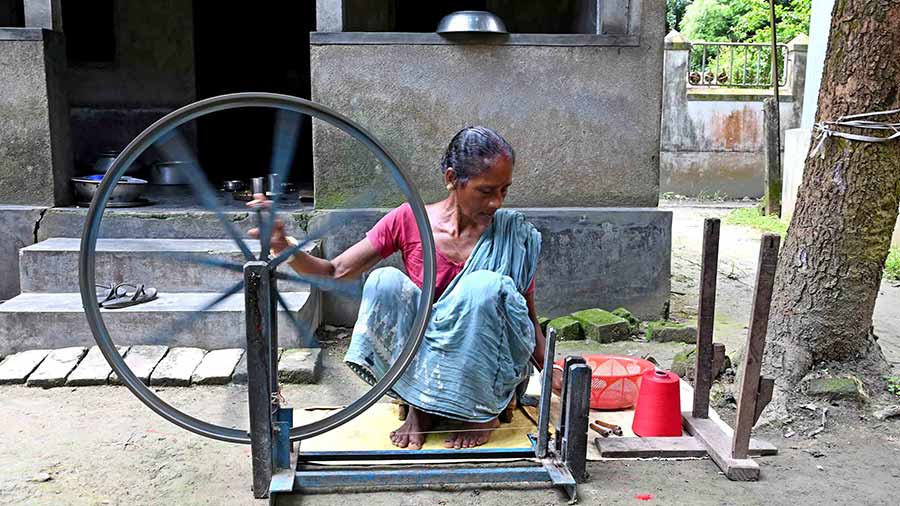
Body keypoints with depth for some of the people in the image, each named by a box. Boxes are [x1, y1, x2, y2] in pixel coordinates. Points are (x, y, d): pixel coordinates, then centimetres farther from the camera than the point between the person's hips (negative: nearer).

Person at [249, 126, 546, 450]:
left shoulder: (514, 234, -7)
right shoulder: (409, 220, -8)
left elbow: (528, 320, 2)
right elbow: (335, 273, -9)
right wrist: (283, 246, -25)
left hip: (483, 370, 0)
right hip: (420, 360, 1)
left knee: (483, 286, -30)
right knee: (385, 280, -26)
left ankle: (483, 411, -10)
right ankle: (419, 407, -11)